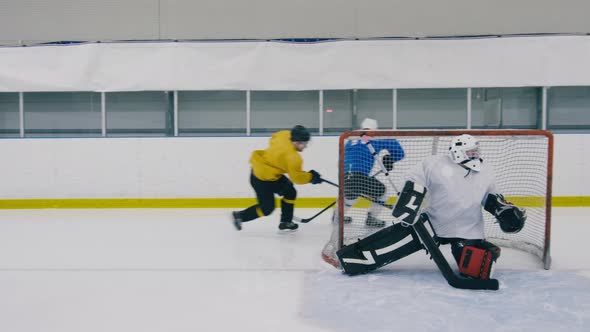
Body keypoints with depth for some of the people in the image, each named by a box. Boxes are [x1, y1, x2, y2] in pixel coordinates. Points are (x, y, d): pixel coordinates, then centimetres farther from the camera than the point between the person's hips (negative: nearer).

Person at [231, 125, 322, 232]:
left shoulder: (285, 134, -7)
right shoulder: (293, 157, -29)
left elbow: (273, 139, 15)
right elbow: (297, 177, -21)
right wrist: (311, 177, -7)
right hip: (261, 179, -10)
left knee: (290, 192, 13)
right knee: (267, 208, -1)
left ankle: (285, 222, 23)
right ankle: (239, 216, 16)